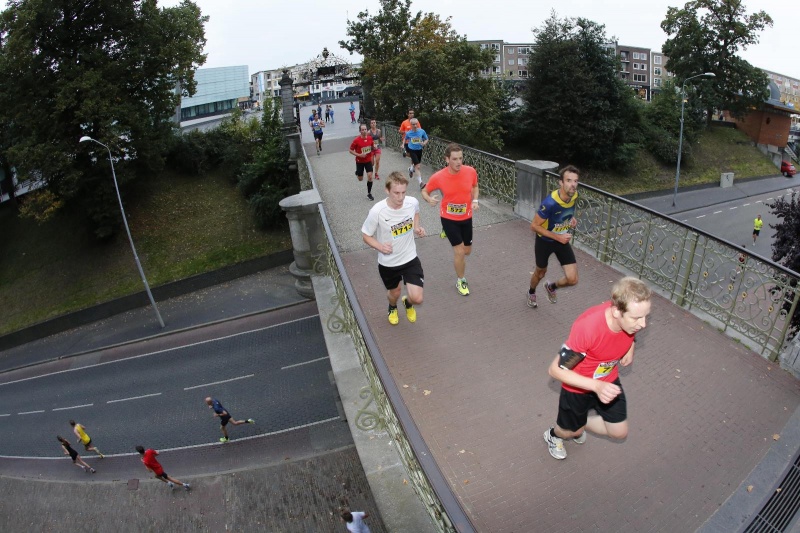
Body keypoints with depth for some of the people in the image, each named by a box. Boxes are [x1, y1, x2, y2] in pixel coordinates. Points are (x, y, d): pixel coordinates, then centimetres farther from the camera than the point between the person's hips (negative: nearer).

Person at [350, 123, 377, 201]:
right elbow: (351, 151, -11)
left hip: (368, 160, 2)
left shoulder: (370, 138, -6)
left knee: (370, 177, -11)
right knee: (360, 179, 10)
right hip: (359, 161, -2)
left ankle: (369, 193, 5)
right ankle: (357, 173, 49)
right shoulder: (356, 140, -19)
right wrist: (359, 155, -23)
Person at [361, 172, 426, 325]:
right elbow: (366, 235, -11)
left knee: (417, 299, -7)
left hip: (410, 258, 1)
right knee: (395, 292, 22)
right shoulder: (377, 211, -27)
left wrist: (417, 227, -7)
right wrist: (380, 247, -30)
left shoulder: (413, 202, -17)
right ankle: (393, 308, 63)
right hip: (387, 263, -1)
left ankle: (408, 303, 35)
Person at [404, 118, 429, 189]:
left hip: (419, 150, 3)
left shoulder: (422, 131, -13)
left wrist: (424, 143, -21)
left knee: (416, 164, 22)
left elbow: (426, 139, 0)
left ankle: (411, 169, 58)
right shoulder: (408, 133, -12)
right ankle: (420, 183, -13)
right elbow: (405, 140, 9)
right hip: (412, 150, -3)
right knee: (417, 166, -14)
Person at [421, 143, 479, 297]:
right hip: (449, 218, -4)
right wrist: (429, 199, -28)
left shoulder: (470, 171, -15)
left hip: (466, 217, 4)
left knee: (467, 251, 18)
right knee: (459, 251, -5)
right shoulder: (438, 177, -22)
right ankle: (461, 280, 21)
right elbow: (425, 191, -5)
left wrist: (475, 200, -11)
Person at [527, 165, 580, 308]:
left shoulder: (574, 195, -14)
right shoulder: (550, 203, -34)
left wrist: (572, 218, -7)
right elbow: (534, 226, -25)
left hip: (563, 240, 5)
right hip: (545, 241, -4)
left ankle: (551, 287, 31)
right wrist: (557, 237, -27)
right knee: (540, 272, 21)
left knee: (573, 280, -3)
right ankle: (531, 293, 54)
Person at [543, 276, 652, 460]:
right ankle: (553, 435, 56)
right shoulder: (587, 328, -42)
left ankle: (578, 424, 44)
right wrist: (596, 386, -39)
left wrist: (630, 350, -10)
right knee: (571, 431, 20)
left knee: (619, 432, 17)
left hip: (608, 380, 5)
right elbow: (555, 369, -31)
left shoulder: (631, 319, -24)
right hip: (578, 386, -5)